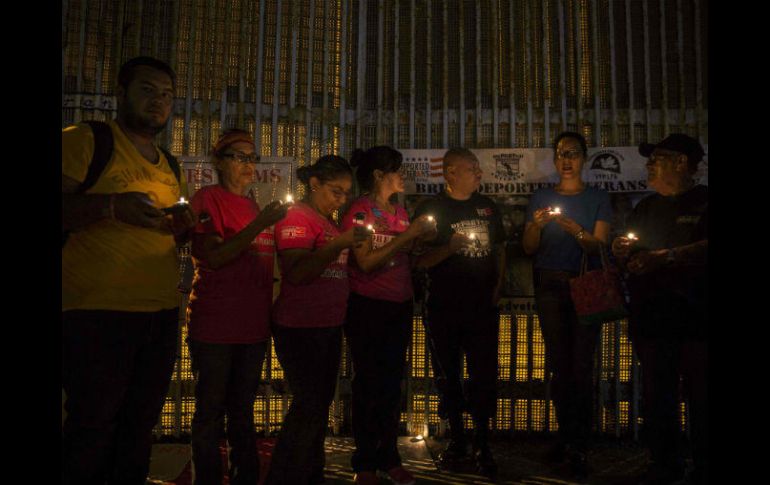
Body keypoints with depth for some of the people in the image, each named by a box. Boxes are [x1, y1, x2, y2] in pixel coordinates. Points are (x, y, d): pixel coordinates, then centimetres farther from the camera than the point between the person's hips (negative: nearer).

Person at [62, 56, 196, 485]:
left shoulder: (170, 166, 18)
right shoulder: (84, 141, -2)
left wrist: (183, 226, 4)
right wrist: (111, 207, -23)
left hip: (162, 314, 7)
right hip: (98, 316, -6)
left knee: (140, 426, 13)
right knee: (92, 430, 1)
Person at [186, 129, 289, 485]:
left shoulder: (254, 207, 16)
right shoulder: (207, 198, -3)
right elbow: (214, 258, -17)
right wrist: (260, 225, -22)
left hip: (253, 323, 7)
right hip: (214, 323, -6)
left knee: (243, 411, 15)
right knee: (210, 412, 2)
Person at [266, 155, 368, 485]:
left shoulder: (327, 221, 15)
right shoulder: (297, 218, -13)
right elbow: (296, 274, -25)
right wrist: (340, 244, -30)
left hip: (328, 325, 9)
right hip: (301, 329, -9)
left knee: (320, 404, 15)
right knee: (308, 406, -6)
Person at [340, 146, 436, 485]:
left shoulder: (400, 211, 12)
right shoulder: (360, 211, -10)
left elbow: (404, 258, 13)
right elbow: (366, 262, -19)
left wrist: (421, 235, -3)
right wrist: (408, 234, -18)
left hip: (399, 307, 7)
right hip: (367, 308, -6)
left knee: (393, 381, 11)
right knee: (369, 383, 2)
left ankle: (388, 457, 24)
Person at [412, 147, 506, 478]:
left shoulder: (487, 206, 10)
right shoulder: (431, 209, -2)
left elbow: (499, 248, 19)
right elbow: (419, 261, -7)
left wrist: (498, 286, 7)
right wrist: (449, 248, -22)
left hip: (483, 306, 2)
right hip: (444, 307, -2)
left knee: (484, 376, 1)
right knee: (448, 377, 9)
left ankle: (482, 445, 16)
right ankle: (456, 439, 26)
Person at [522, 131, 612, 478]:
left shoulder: (598, 199, 5)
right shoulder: (541, 198, 10)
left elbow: (599, 245, -5)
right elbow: (529, 248, 6)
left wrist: (575, 229, -24)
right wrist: (538, 225, -14)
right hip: (549, 286, 2)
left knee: (581, 366, -6)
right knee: (558, 365, 5)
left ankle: (579, 448, -1)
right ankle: (565, 438, 17)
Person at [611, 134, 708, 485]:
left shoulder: (702, 202, 0)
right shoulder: (645, 208, 17)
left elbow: (703, 248, -17)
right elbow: (631, 258, 23)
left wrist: (666, 257, -24)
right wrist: (622, 252, 1)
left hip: (695, 318, -5)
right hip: (651, 318, 5)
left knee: (701, 395, 0)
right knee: (656, 394, 9)